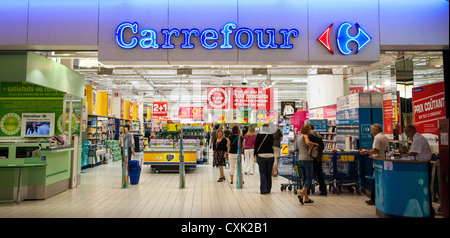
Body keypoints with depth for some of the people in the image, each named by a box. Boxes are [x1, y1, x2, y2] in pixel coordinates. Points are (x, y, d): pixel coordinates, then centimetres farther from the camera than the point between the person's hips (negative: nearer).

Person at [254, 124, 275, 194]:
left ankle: (263, 189, -6)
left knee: (262, 173, 4)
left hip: (261, 155, -1)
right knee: (269, 173, 11)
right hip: (270, 155, 1)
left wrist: (255, 155, 5)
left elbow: (256, 146, -1)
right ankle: (268, 189, 18)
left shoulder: (258, 136, -2)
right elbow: (271, 145, 5)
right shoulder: (271, 136, -1)